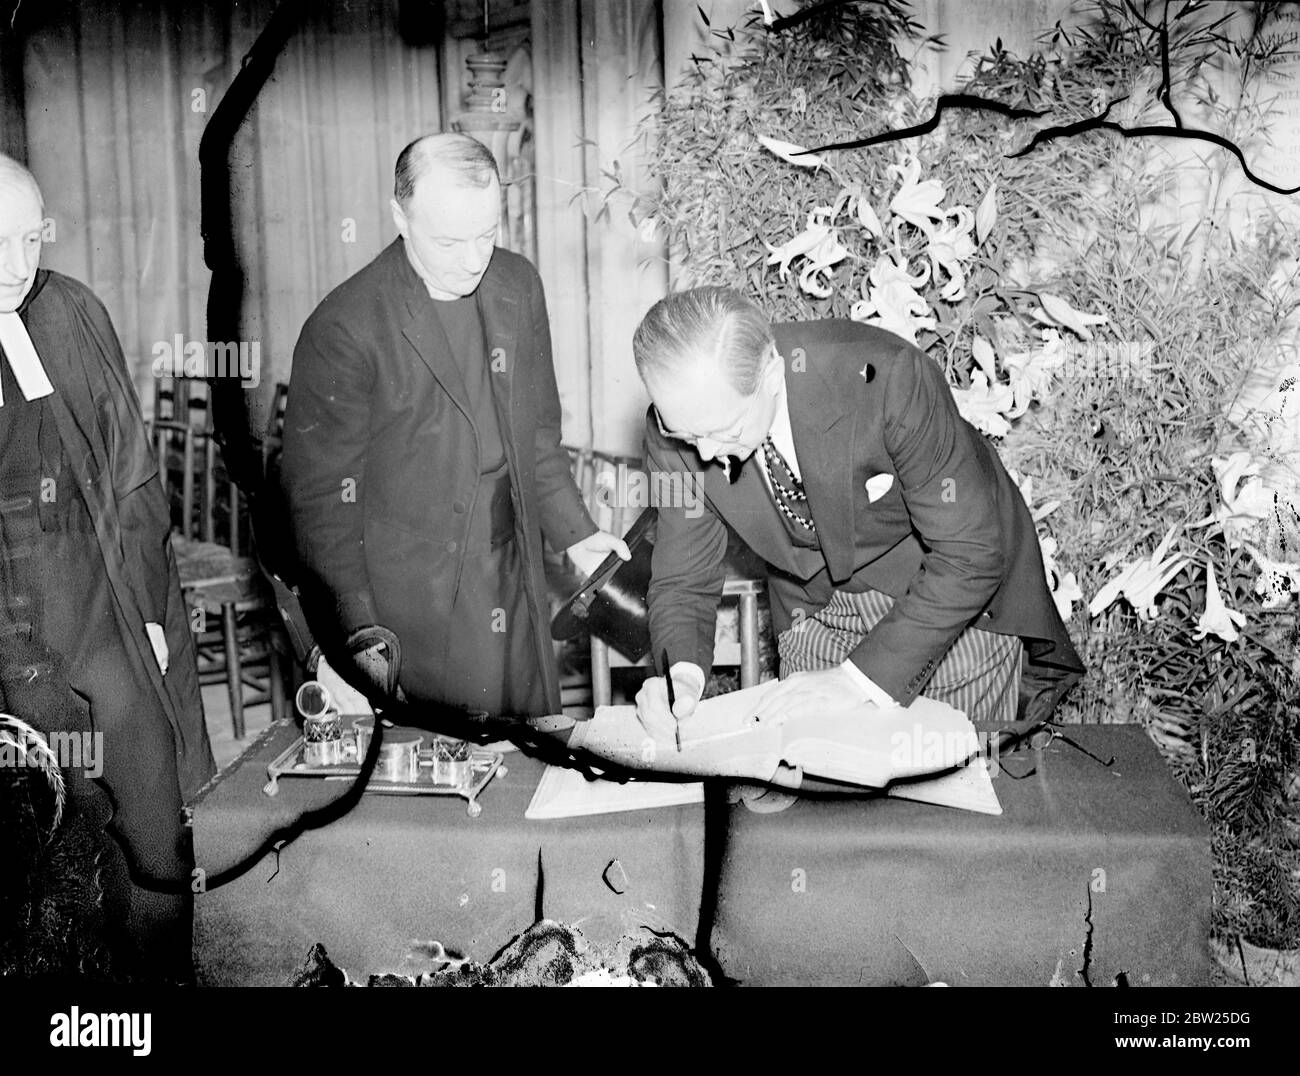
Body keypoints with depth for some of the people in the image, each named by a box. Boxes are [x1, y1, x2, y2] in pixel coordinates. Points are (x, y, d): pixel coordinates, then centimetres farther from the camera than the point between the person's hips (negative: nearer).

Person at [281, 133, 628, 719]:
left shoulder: (518, 285, 3)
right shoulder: (343, 329, -16)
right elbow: (318, 494, -12)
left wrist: (575, 532, 9)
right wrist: (361, 633, -15)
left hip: (517, 587, 6)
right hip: (410, 607, -5)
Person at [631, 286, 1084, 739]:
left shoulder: (885, 378, -36)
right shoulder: (677, 426, -22)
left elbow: (970, 554, -30)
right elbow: (683, 581, -10)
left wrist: (859, 677, -35)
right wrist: (681, 673, -31)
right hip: (815, 607, 3)